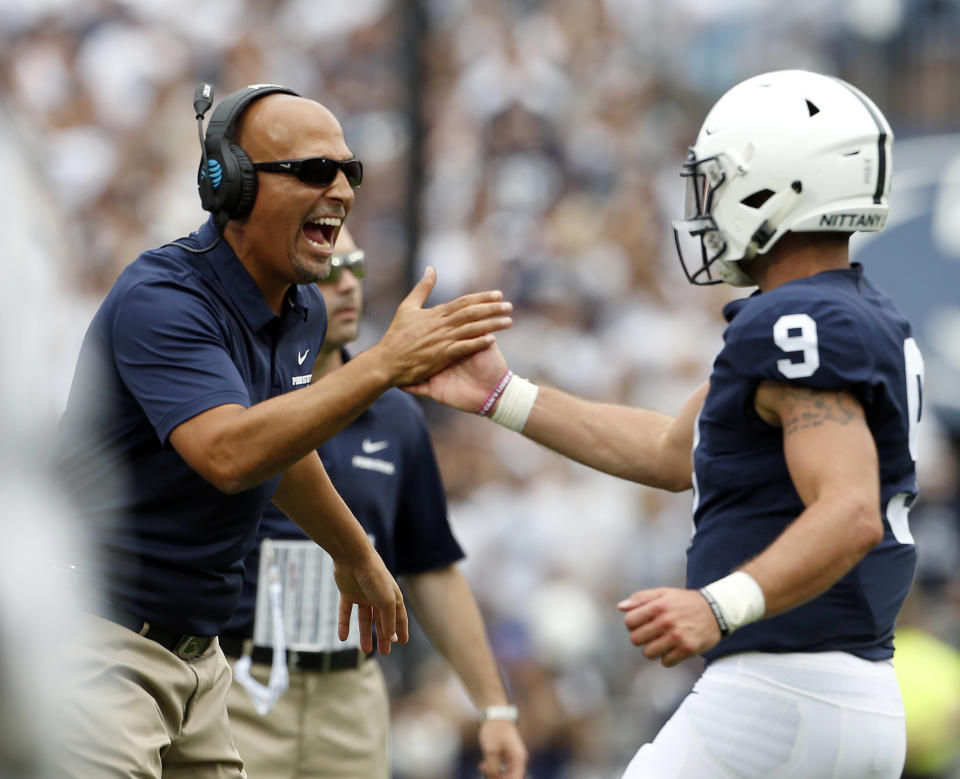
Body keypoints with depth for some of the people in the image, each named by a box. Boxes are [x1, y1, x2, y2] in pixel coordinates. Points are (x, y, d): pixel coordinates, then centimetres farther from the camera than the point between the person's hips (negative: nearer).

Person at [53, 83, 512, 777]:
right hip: (101, 639, -9)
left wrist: (356, 555, 39)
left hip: (198, 651, 9)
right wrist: (387, 363, -37)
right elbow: (227, 453, -35)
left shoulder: (303, 311, 8)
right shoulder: (159, 299, -20)